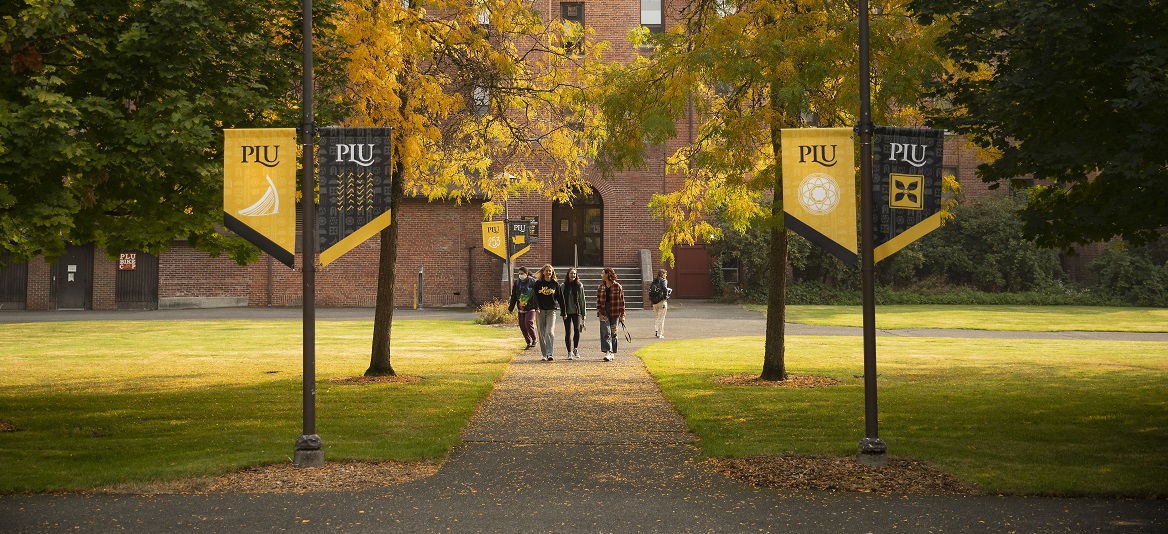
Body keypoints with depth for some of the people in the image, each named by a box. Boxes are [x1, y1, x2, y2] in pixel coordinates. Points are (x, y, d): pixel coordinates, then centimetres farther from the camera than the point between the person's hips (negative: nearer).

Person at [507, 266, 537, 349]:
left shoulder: (532, 282, -6)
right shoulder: (517, 283, 8)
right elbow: (513, 297, 14)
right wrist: (510, 308, 14)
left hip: (530, 308, -5)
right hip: (521, 309, 5)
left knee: (528, 323, -20)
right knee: (522, 326, 4)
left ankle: (534, 340, 1)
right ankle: (529, 342, 19)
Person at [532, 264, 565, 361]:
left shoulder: (555, 284, 5)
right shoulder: (538, 283, 3)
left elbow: (560, 298, 9)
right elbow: (535, 297, -2)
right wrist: (537, 308, -18)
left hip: (551, 310, -1)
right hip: (540, 310, 1)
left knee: (550, 332, -13)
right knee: (541, 333, 4)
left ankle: (549, 354, -18)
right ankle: (544, 354, 12)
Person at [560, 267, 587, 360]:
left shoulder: (579, 285, 4)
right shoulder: (563, 286, 3)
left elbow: (582, 299, 8)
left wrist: (583, 313, 7)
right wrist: (563, 312, -5)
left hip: (576, 311, 0)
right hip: (566, 312, 0)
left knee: (577, 329, -13)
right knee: (568, 332, 0)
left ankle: (576, 348, 10)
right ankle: (569, 352, 7)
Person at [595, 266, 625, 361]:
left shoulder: (617, 287, -3)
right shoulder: (601, 287, 6)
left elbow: (621, 302, -1)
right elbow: (598, 301, 6)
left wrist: (622, 315, -4)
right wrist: (599, 313, -6)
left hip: (615, 313, -2)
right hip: (604, 313, 2)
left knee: (613, 333, 7)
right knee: (606, 332, -10)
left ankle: (613, 352, 21)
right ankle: (608, 352, -19)